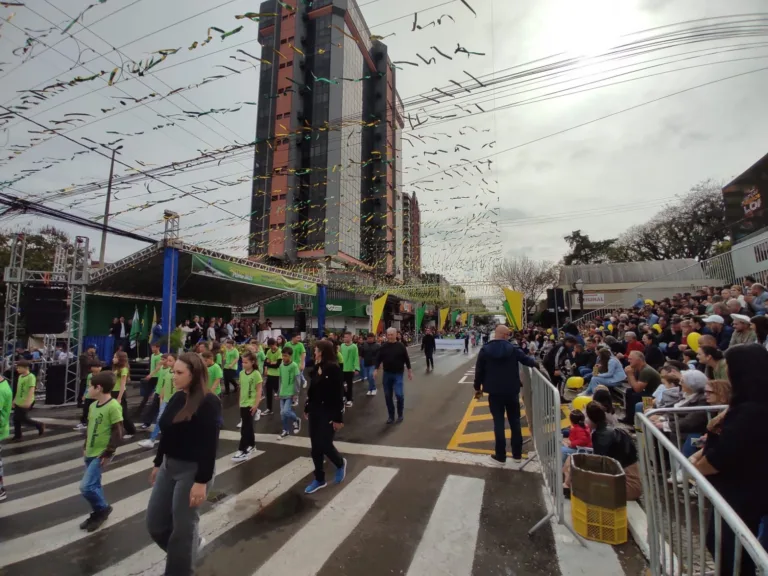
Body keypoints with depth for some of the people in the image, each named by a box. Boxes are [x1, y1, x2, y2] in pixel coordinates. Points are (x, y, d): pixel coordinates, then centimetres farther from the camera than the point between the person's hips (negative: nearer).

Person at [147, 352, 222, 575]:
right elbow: (166, 434, 14)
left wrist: (202, 481, -21)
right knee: (155, 523, 17)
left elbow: (210, 444, -22)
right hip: (168, 466, 8)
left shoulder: (209, 403, -21)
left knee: (182, 528, 6)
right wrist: (158, 464, 19)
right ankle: (189, 547, 43)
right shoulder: (177, 398, 4)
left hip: (192, 470, -8)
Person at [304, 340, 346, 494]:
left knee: (325, 445, -3)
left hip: (328, 413, -7)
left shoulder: (334, 369, -17)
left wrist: (338, 418, -18)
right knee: (315, 447, 11)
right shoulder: (316, 368, 5)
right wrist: (307, 408, 17)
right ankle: (319, 480, 25)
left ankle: (340, 463, 28)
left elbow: (339, 395, -18)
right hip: (315, 411, 7)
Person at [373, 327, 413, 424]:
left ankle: (400, 414, 11)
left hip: (398, 374, -3)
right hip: (387, 374, 3)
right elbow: (379, 359, 4)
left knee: (399, 394, -13)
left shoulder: (401, 346, -7)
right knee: (387, 396, 7)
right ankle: (391, 416, 23)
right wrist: (376, 370, -3)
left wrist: (409, 371, 1)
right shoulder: (383, 346, -1)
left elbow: (406, 359, -1)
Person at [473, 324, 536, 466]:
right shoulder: (513, 348, -7)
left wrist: (478, 388, 9)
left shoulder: (485, 350, -6)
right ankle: (517, 454, 25)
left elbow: (479, 371, -2)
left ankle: (500, 457, 10)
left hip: (494, 392, -1)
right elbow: (527, 359, 0)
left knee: (498, 423, 5)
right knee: (515, 422, 14)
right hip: (512, 391, 1)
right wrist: (535, 363, 23)